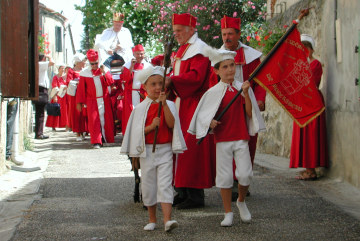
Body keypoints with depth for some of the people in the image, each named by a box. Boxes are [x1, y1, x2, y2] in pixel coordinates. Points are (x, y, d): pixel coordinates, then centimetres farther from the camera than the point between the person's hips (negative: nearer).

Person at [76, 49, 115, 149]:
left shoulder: (104, 70, 4)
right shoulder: (84, 73, 0)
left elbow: (110, 82, -7)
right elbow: (81, 89, 2)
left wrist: (104, 73, -19)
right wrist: (79, 102, 0)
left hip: (105, 100, 2)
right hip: (92, 101, -2)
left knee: (107, 119, 4)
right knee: (94, 120, -9)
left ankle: (108, 139, 17)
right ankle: (96, 141, -8)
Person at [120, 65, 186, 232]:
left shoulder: (169, 105, 2)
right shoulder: (140, 108, 2)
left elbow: (171, 124, -13)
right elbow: (137, 132, -1)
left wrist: (164, 104, -21)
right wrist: (151, 126, -18)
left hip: (165, 150, -1)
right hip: (147, 151, 1)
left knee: (165, 185, -10)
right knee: (148, 185, 8)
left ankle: (167, 219, -16)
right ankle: (152, 219, 21)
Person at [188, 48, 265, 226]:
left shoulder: (243, 88, 3)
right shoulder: (213, 92, -1)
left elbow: (250, 113, -3)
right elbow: (202, 114, 5)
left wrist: (245, 93, -12)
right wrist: (210, 122, -14)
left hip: (241, 138, 1)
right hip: (222, 139, -1)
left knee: (245, 174, -6)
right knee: (224, 176, 1)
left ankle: (241, 201, 23)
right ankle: (228, 213, 13)